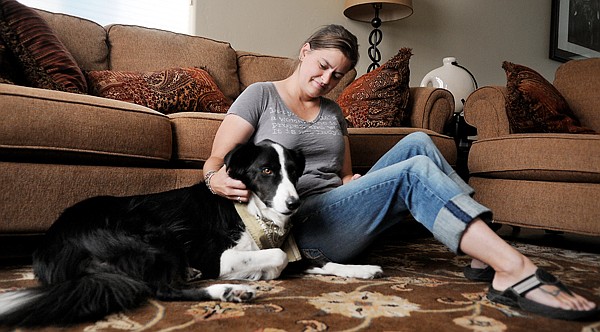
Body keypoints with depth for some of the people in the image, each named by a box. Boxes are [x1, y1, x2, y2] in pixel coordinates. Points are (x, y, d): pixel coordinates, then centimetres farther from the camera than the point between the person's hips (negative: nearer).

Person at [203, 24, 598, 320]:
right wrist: (217, 179, -28)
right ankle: (515, 270, -29)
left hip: (338, 211, 7)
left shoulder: (332, 111, 22)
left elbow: (345, 178, 18)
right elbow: (216, 160, -3)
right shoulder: (261, 95, 4)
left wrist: (355, 184, -8)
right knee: (416, 169, -24)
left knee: (417, 141, -10)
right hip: (300, 224, -6)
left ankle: (487, 251, -16)